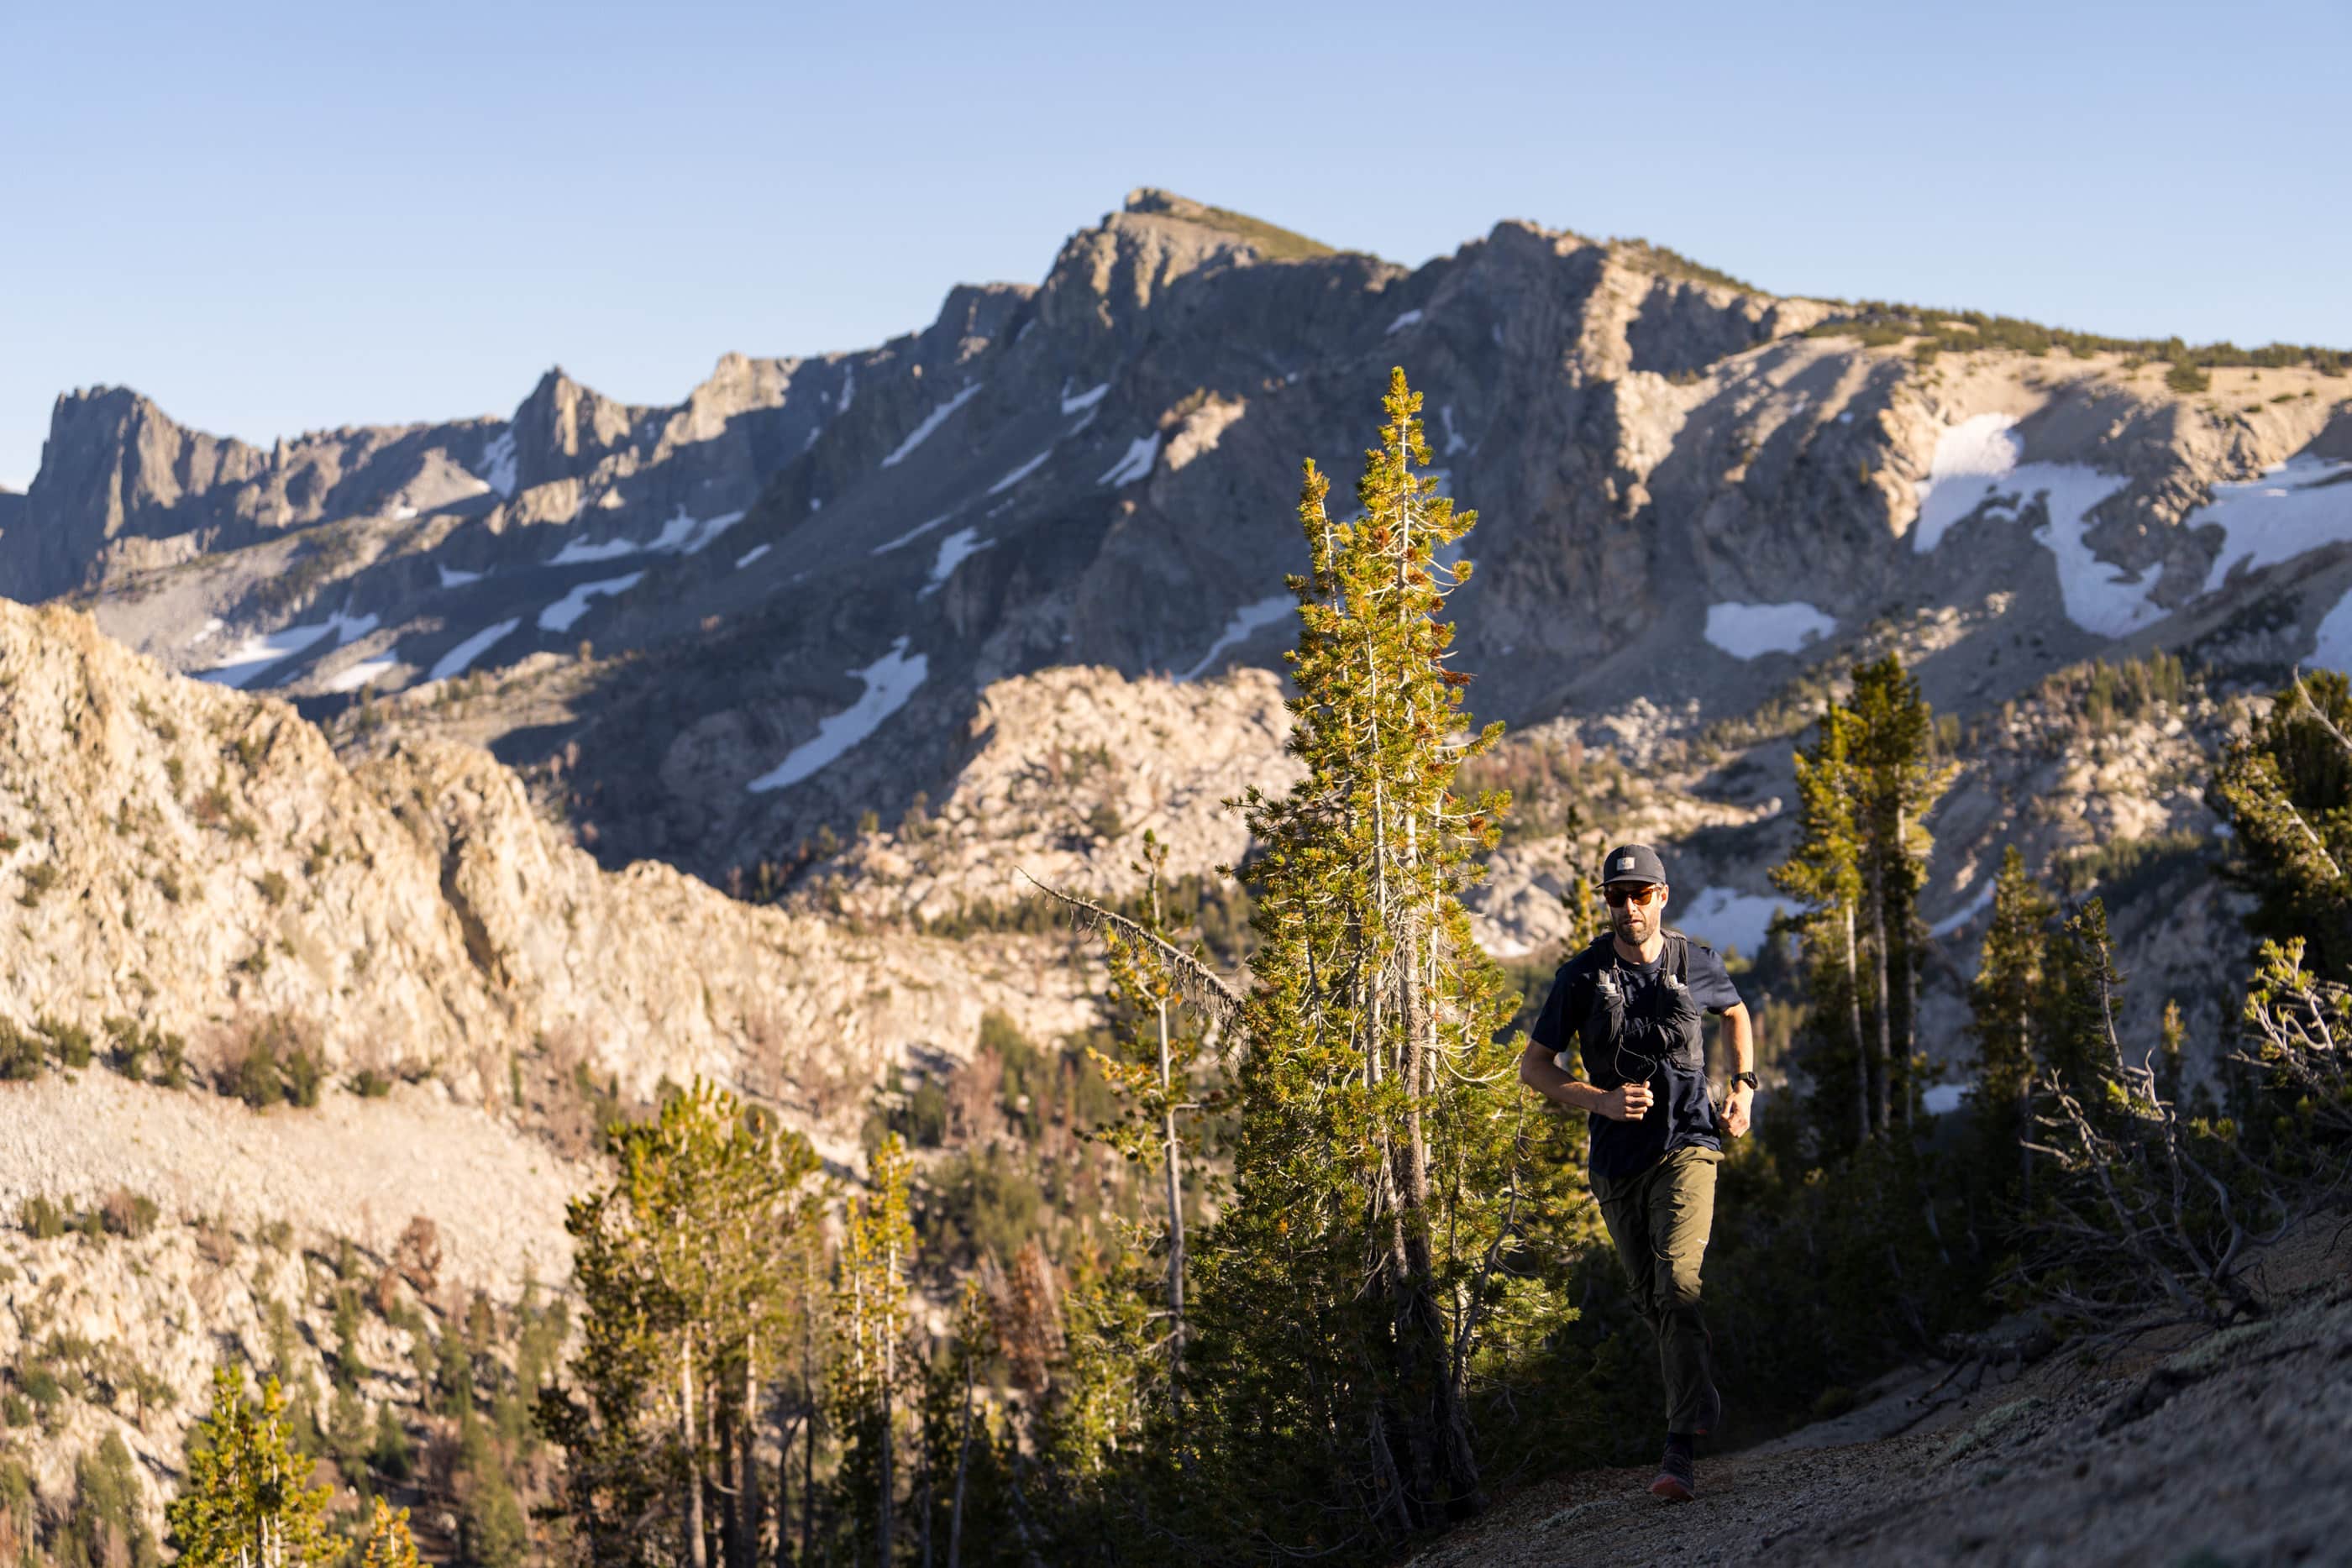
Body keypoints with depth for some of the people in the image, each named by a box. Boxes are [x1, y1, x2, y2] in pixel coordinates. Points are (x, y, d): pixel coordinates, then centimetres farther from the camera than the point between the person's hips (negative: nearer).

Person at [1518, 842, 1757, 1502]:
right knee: (1652, 1300, 10)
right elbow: (1534, 1066, 0)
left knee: (1678, 1284, -20)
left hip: (1687, 1146, -2)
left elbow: (1736, 1012, 23)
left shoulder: (1696, 964, 0)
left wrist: (1744, 1088, 10)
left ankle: (1680, 1450, -22)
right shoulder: (1581, 976, -4)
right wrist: (1600, 1100, -15)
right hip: (1617, 1158, 2)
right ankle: (1702, 1405, 36)